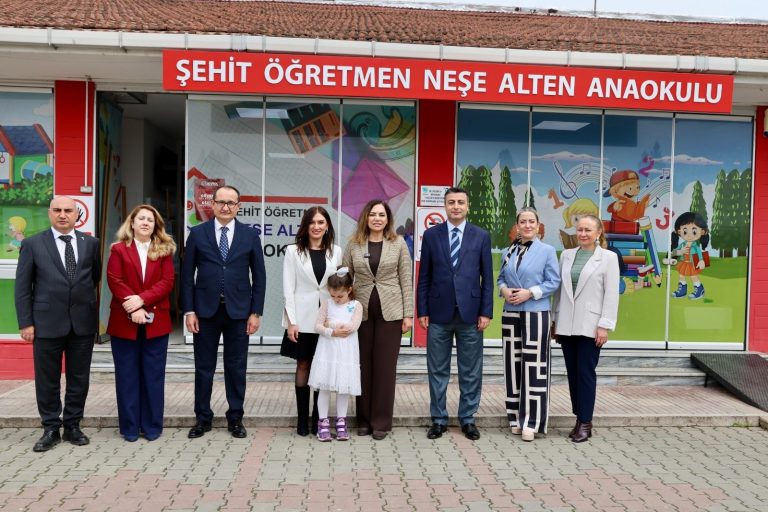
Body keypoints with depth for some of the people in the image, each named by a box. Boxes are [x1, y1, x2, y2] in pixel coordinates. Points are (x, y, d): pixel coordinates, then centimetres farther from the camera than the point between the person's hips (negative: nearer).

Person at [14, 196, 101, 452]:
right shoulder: (32, 244, 1)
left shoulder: (90, 243, 6)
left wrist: (91, 308, 10)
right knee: (47, 379, 8)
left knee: (79, 378, 10)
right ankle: (51, 429, 23)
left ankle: (72, 426, 24)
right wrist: (26, 322, -4)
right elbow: (22, 287, 0)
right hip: (47, 322, -1)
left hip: (83, 322, 2)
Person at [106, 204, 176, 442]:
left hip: (156, 321, 1)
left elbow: (167, 282, -3)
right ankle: (129, 427, 17)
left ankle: (152, 426, 15)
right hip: (124, 321, 0)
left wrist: (142, 299, -16)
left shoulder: (164, 250, 7)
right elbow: (114, 281, -5)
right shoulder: (119, 249, 5)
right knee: (127, 375, 6)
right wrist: (133, 308, -16)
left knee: (153, 375, 5)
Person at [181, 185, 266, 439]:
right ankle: (203, 418, 23)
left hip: (238, 311, 0)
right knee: (204, 367, 9)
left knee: (236, 368, 8)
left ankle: (235, 419, 21)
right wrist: (189, 311, -4)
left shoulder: (250, 235, 2)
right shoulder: (197, 233, 2)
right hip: (205, 311, 0)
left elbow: (259, 276, 3)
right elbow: (187, 275, 2)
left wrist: (256, 312, -2)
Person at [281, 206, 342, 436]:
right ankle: (302, 418, 15)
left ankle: (318, 417, 16)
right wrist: (291, 321, -9)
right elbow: (289, 288, -2)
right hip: (303, 318, -2)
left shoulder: (336, 251, 6)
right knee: (303, 366, 6)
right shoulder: (293, 251, 1)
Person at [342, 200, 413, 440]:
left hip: (390, 312, -1)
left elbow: (406, 281, 1)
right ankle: (364, 419, 21)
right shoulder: (354, 244, 4)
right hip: (361, 312, 1)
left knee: (385, 366, 3)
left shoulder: (398, 243, 1)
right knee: (363, 365, 7)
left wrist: (408, 314, -3)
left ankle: (381, 421, 15)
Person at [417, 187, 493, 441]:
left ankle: (467, 419, 22)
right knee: (437, 370, 8)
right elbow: (424, 277, 4)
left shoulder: (481, 236, 4)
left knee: (471, 371, 8)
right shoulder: (431, 235, 4)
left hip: (470, 313, 0)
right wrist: (422, 311, -1)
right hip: (439, 313, 0)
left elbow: (487, 278, 3)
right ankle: (438, 419, 21)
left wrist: (486, 312, -3)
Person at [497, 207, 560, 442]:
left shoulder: (547, 251, -1)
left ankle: (531, 422, 4)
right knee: (513, 365, 7)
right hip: (510, 314, 4)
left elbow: (553, 282, -4)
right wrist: (504, 289, -6)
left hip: (536, 314, -4)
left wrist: (530, 293, -16)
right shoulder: (508, 252, 11)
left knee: (533, 366, -4)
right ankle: (516, 417, 19)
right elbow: (501, 278, 16)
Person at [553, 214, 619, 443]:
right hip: (566, 325, 4)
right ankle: (579, 418, 18)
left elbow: (611, 294, -5)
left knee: (586, 372, -2)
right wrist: (555, 320, 9)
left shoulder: (608, 257, -1)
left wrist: (604, 326, -10)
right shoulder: (567, 255, 10)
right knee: (572, 373, 8)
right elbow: (560, 288, 10)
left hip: (589, 325, -4)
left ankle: (585, 422, 9)